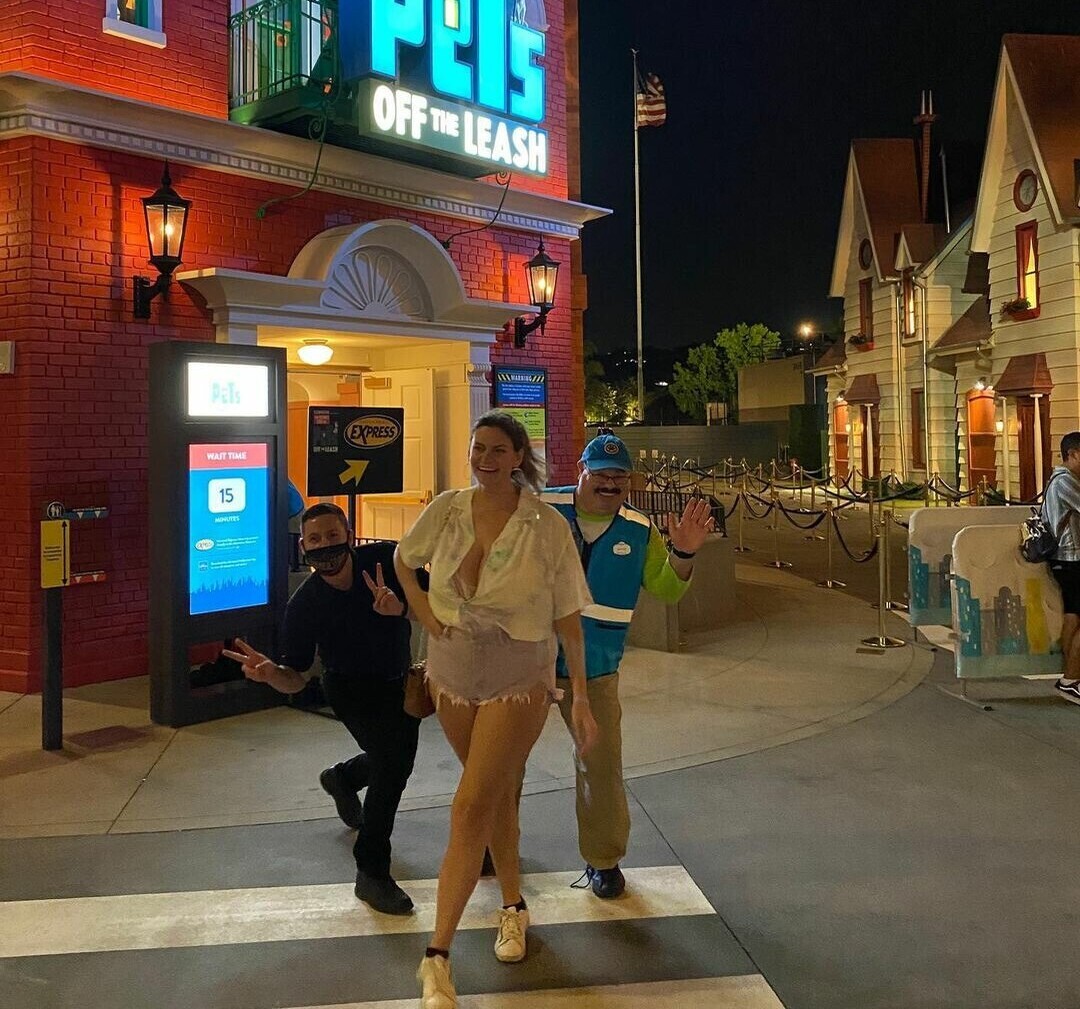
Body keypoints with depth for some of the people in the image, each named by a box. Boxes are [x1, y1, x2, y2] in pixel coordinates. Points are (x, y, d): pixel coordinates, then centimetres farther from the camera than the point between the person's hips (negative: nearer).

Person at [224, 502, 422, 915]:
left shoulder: (385, 558, -25)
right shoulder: (304, 605, -25)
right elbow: (295, 679, -18)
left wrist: (401, 606, -38)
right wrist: (271, 673, -41)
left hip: (398, 680, 4)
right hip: (351, 690, -4)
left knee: (397, 760, 24)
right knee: (392, 761, -23)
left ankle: (342, 777, 58)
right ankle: (371, 873, -10)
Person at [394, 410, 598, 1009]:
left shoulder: (548, 527, -13)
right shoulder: (446, 510, -5)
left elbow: (567, 618, -7)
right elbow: (403, 561, 14)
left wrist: (580, 698, -6)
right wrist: (427, 618, 1)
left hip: (518, 681, -3)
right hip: (453, 675, 4)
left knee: (471, 806, -11)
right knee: (497, 794, 18)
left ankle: (437, 956, -4)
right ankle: (513, 907, 37)